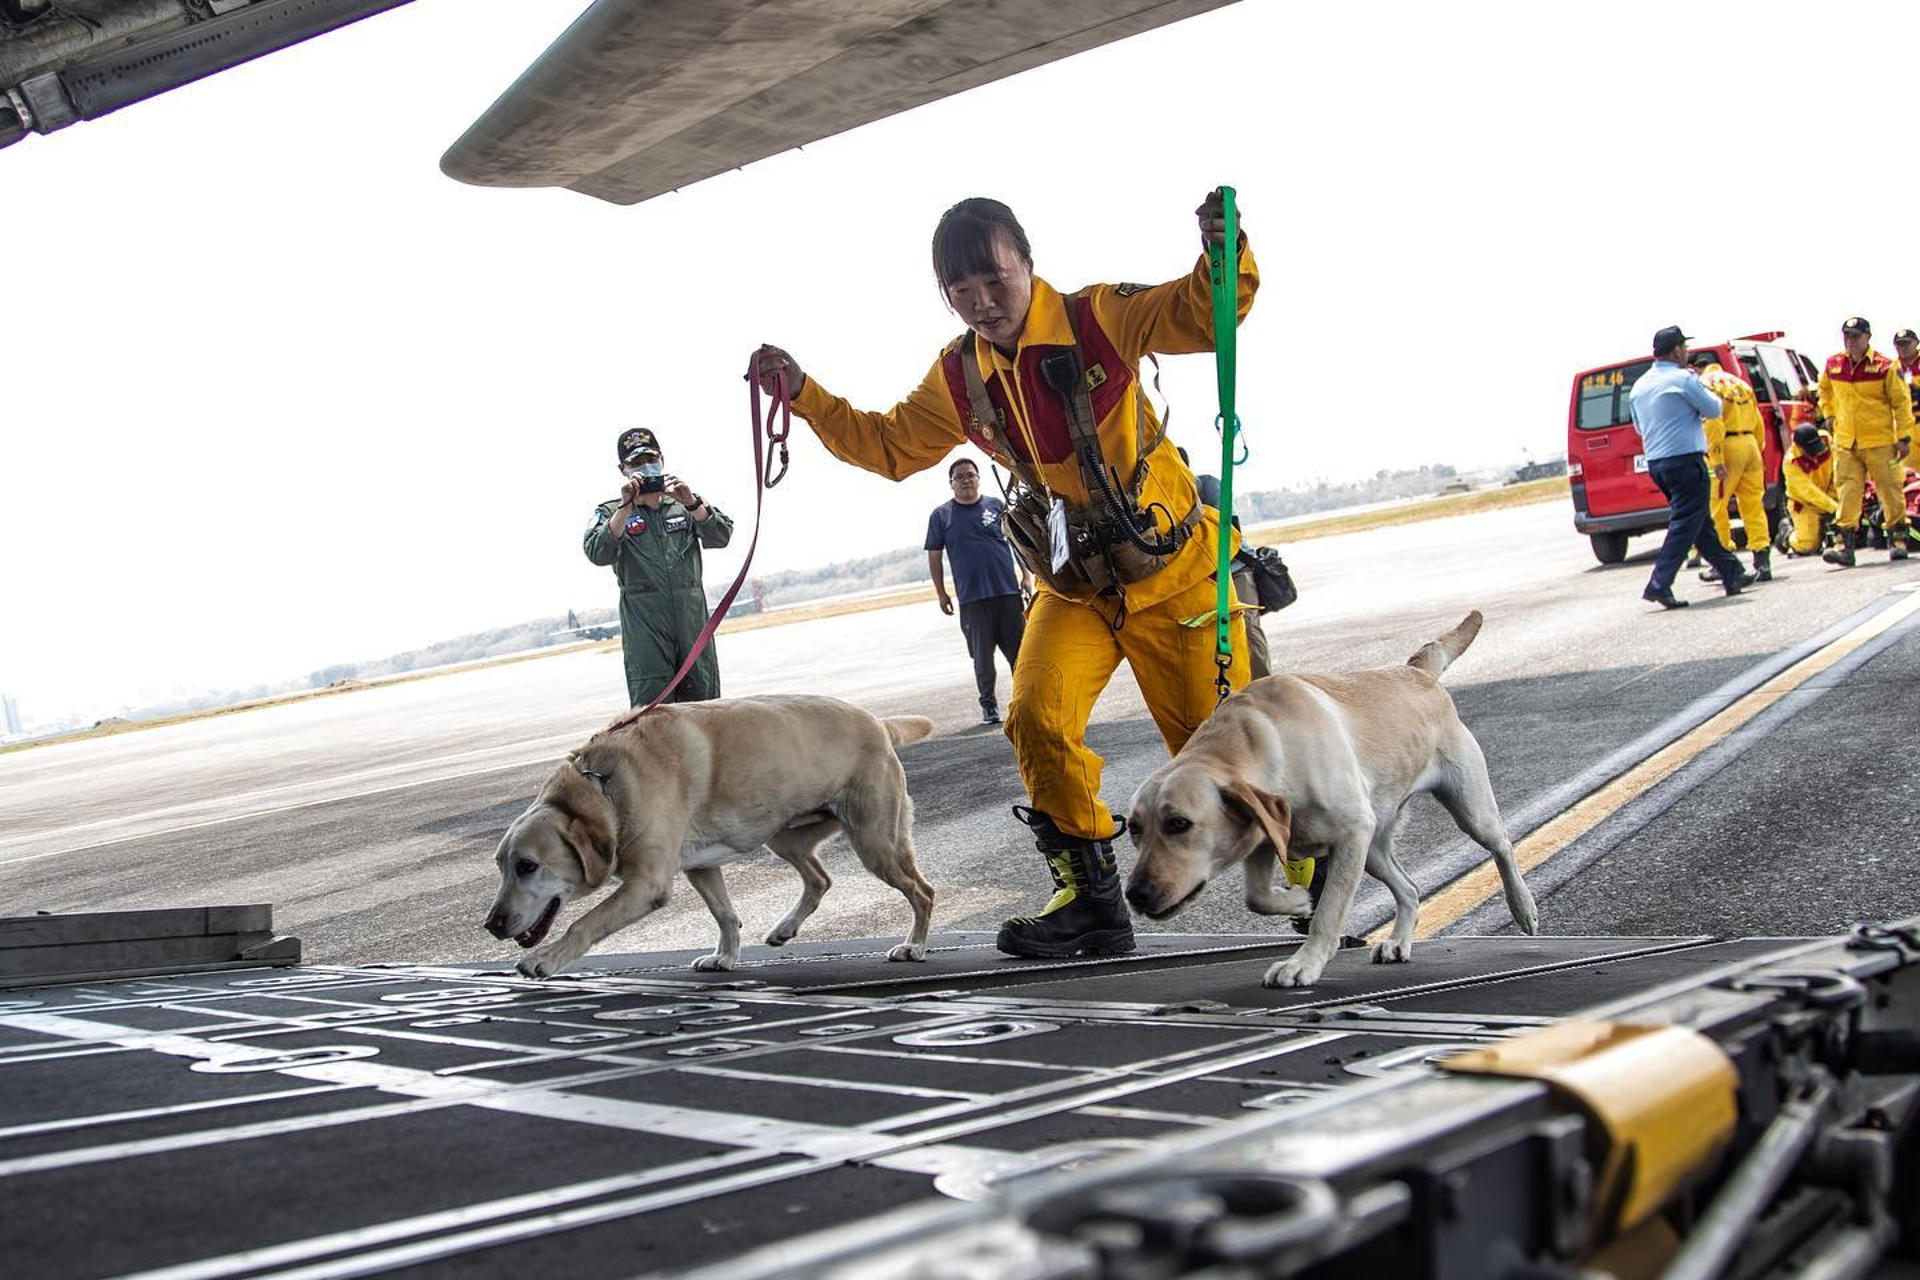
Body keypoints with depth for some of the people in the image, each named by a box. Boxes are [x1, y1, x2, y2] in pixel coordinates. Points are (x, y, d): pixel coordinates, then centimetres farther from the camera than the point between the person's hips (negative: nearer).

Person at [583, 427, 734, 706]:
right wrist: (626, 507, -15)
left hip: (693, 616, 3)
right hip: (644, 623, -3)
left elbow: (722, 536, 2)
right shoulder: (612, 513, 11)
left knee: (704, 697, 2)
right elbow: (597, 553, -8)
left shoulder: (685, 504, 18)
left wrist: (691, 503, -12)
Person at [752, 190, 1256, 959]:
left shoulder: (1097, 318, -13)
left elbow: (1201, 315, -18)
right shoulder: (958, 379, 1)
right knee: (1037, 719, -16)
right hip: (1074, 586, 4)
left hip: (1174, 570, -4)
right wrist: (804, 395, 2)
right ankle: (1090, 900, -2)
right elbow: (889, 446, 12)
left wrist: (1224, 256, -39)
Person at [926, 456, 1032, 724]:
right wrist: (941, 593, 5)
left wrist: (1027, 576, 5)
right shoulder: (941, 515, 6)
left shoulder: (997, 506, 8)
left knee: (1019, 651, 2)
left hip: (1008, 592, 1)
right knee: (982, 656, 3)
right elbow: (934, 556, 9)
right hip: (972, 599, -1)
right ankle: (988, 705, 14)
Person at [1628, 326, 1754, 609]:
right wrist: (1702, 388, 14)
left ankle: (1732, 574, 24)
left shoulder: (1639, 386, 12)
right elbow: (1714, 409, -5)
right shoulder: (1683, 379, -11)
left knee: (1701, 523, 16)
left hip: (1655, 463, 8)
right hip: (1685, 459, -8)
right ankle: (1659, 585, -13)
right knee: (1685, 524, -6)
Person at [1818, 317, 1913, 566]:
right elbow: (1824, 390, 28)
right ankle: (1846, 545, -7)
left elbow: (1901, 402, -5)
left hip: (1880, 442, -3)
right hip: (1845, 443, 3)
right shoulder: (1833, 366, 5)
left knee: (1890, 489, 6)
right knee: (1847, 492, -4)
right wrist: (1829, 414, 18)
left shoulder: (1885, 367, -7)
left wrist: (1904, 437, -8)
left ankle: (1897, 538, 21)